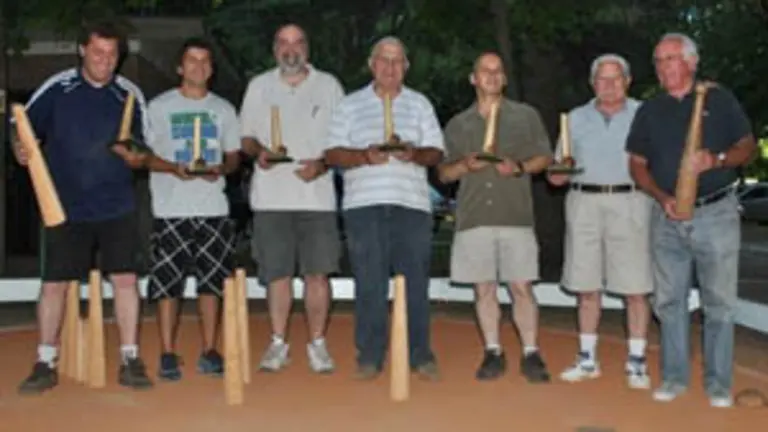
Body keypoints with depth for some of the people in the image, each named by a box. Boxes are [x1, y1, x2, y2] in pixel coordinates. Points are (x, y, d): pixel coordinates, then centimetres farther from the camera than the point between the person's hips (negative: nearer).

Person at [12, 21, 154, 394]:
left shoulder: (129, 95, 2)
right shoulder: (56, 89, -2)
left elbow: (142, 151, 8)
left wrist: (135, 157, -14)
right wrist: (20, 149, -16)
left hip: (117, 208, 1)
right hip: (65, 207, -1)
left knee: (125, 278, -2)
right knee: (54, 283, 3)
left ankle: (130, 360, 10)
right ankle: (45, 364, 17)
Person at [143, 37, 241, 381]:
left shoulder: (223, 109, 13)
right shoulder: (159, 106, 5)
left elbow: (234, 156, 15)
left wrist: (221, 168, -7)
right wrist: (172, 168, -15)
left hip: (213, 208, 2)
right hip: (171, 210, -2)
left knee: (212, 281, 4)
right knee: (167, 283, -2)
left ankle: (209, 351, 14)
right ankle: (168, 354, 8)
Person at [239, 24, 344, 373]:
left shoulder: (328, 86, 8)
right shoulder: (258, 86, 12)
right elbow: (245, 136, 13)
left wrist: (322, 164, -11)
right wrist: (258, 150, -9)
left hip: (317, 194, -1)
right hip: (270, 196, 1)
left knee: (317, 272, -2)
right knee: (277, 273, 4)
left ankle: (317, 344, 10)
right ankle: (278, 343, 16)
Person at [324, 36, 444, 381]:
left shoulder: (420, 104, 15)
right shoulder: (351, 105, 12)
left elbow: (436, 152, 11)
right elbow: (333, 154, 5)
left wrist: (415, 154, -11)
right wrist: (364, 156, -13)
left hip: (412, 203, 1)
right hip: (364, 204, -1)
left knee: (415, 282, 1)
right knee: (369, 284, 0)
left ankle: (420, 354, 11)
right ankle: (370, 356, 10)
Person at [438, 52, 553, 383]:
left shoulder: (526, 116, 10)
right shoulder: (457, 124, 14)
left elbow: (544, 157, 10)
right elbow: (444, 173, 14)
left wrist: (520, 166, -10)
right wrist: (465, 165, -7)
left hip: (516, 216, -2)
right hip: (473, 218, 2)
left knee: (521, 287, -3)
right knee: (484, 289, 5)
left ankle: (531, 354, 6)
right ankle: (493, 353, 15)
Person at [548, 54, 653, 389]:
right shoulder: (576, 118, 13)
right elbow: (557, 173, 13)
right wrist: (558, 172, -8)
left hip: (629, 202, -2)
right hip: (584, 202, 3)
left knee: (635, 289, -3)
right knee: (587, 287, 7)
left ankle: (636, 362, 8)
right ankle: (587, 359, 17)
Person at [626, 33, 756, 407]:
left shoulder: (719, 99, 2)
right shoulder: (649, 110, 10)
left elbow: (748, 146, 3)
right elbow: (637, 164, 10)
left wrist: (717, 159, -18)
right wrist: (662, 197, -6)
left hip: (717, 213, -3)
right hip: (667, 217, 3)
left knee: (719, 302, 1)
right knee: (669, 301, 6)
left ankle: (718, 383, 10)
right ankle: (674, 376, 17)